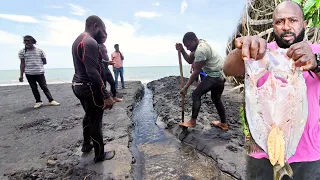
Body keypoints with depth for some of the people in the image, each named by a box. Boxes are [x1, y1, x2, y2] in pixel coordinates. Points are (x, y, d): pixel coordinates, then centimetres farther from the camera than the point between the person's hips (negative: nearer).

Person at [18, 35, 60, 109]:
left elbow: (44, 62, 8)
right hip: (29, 73, 1)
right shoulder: (22, 52, 4)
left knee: (44, 87, 1)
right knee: (34, 88, 7)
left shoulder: (40, 51, 2)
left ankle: (51, 100, 6)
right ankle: (38, 102, 17)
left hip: (40, 72, -1)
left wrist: (37, 64, 1)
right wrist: (21, 75, 1)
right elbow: (22, 64, 4)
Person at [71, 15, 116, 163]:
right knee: (96, 121, 4)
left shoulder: (79, 39, 14)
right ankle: (99, 155, 22)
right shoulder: (90, 42, -20)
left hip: (78, 85, 10)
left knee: (89, 115, 26)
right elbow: (93, 73, -29)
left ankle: (86, 145, 44)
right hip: (89, 87, -10)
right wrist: (106, 96, -27)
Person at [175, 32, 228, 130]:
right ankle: (224, 123, 30)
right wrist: (182, 50, -4)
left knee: (196, 94, -6)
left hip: (215, 75, -11)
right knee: (216, 98, 19)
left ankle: (192, 121, 3)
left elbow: (196, 72, -20)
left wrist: (185, 87, -14)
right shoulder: (199, 44, 9)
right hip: (221, 74, 11)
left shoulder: (200, 50, -22)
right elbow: (190, 60, 11)